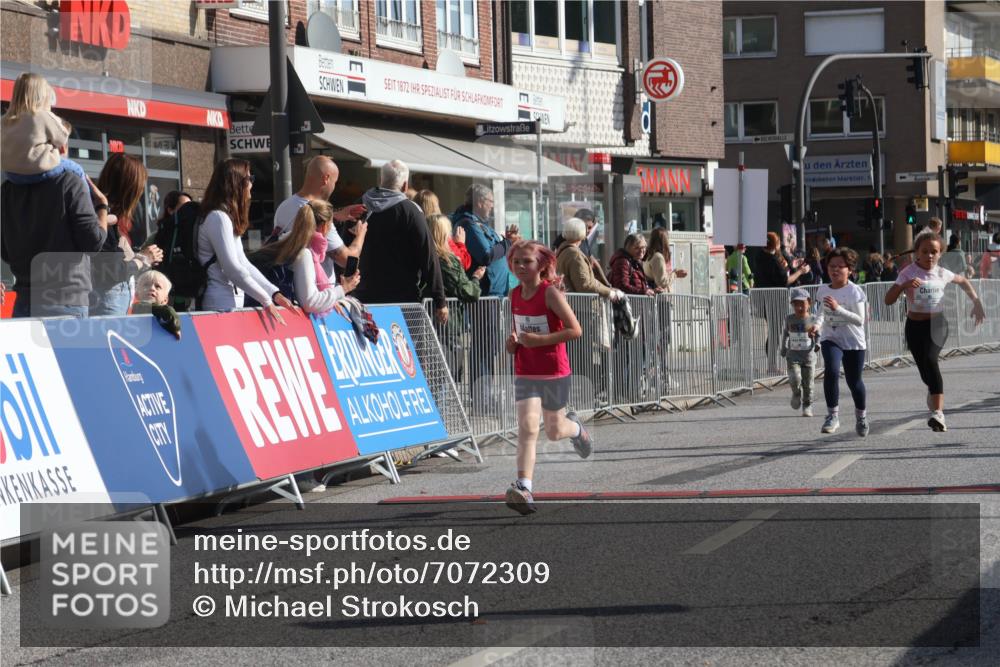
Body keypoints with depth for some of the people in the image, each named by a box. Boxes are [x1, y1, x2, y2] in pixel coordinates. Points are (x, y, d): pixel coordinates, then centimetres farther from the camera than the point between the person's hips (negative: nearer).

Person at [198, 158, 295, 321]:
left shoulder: (228, 218, 18)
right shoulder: (218, 218, -13)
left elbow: (244, 264, 16)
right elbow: (232, 269, -19)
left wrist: (274, 293, 8)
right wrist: (266, 301, -17)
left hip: (232, 303, 10)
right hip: (221, 305, -10)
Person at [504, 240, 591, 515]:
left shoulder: (550, 292, -15)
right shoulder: (514, 295, 3)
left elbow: (575, 330, -18)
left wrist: (539, 340, -25)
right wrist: (513, 341, -2)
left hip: (554, 373, -3)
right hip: (525, 373, 3)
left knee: (554, 431, 11)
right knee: (527, 428, -15)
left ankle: (576, 428, 48)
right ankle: (524, 488, -23)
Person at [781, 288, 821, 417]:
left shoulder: (813, 319, -2)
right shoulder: (789, 319, 2)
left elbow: (818, 334, 7)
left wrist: (817, 344, -11)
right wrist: (783, 348, 13)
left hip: (808, 355, 0)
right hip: (793, 355, 0)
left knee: (808, 384, 2)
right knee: (795, 379, -18)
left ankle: (807, 407, 17)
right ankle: (796, 394, 13)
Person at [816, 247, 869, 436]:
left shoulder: (855, 291, -12)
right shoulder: (822, 290, 2)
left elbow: (859, 320, -21)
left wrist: (837, 308, -29)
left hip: (854, 342, -2)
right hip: (831, 339, 2)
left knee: (854, 381, 9)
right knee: (831, 371, -25)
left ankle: (861, 415, 37)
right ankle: (833, 414, -18)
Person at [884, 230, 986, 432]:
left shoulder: (942, 273, 1)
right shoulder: (908, 273, -7)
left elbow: (963, 281, 24)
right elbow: (888, 300, -15)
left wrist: (977, 303, 16)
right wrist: (904, 285, -31)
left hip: (937, 325, 0)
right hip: (915, 326, 0)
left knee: (930, 360, -26)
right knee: (926, 371, 6)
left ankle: (938, 413, -33)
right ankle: (934, 397, 43)